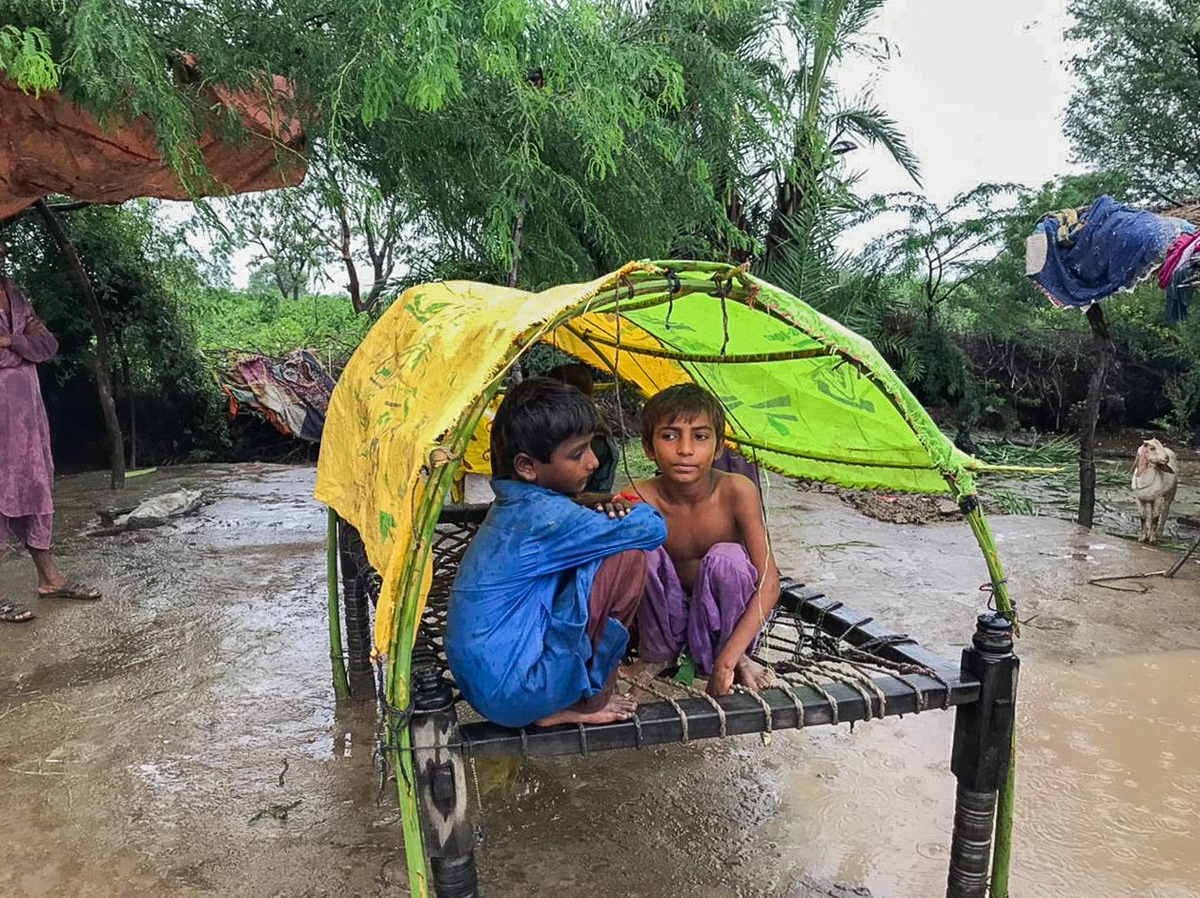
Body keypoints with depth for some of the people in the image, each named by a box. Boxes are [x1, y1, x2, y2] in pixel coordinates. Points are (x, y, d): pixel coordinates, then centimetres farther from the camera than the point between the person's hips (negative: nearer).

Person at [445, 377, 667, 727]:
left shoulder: (515, 503, 6)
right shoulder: (545, 516, -20)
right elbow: (653, 528, -16)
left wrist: (596, 503, 1)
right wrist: (629, 508, 7)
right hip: (517, 696, -9)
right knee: (627, 556, -13)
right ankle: (590, 702, 1)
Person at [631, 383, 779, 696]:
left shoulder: (736, 492, -24)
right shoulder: (641, 499, -21)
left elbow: (769, 582, -26)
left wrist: (727, 660, -32)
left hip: (722, 614, -1)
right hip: (668, 617, 1)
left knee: (726, 558, -32)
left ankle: (737, 658, -6)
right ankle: (657, 655, -3)